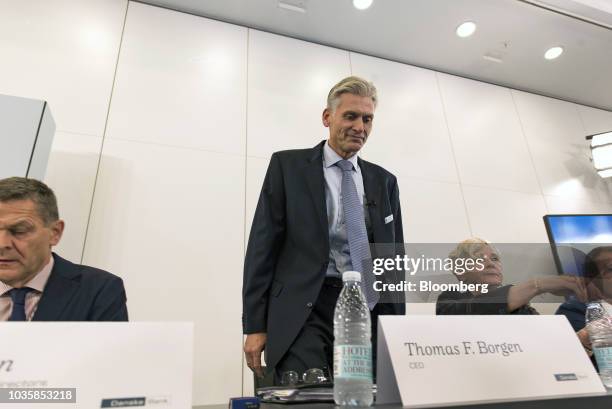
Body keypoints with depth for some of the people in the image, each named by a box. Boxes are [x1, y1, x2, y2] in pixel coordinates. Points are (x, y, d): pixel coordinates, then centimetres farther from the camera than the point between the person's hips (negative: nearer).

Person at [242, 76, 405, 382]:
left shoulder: (384, 181, 14)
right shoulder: (288, 165, 3)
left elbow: (393, 257, 14)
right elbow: (262, 245, -2)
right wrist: (255, 325, -6)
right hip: (305, 313, -3)